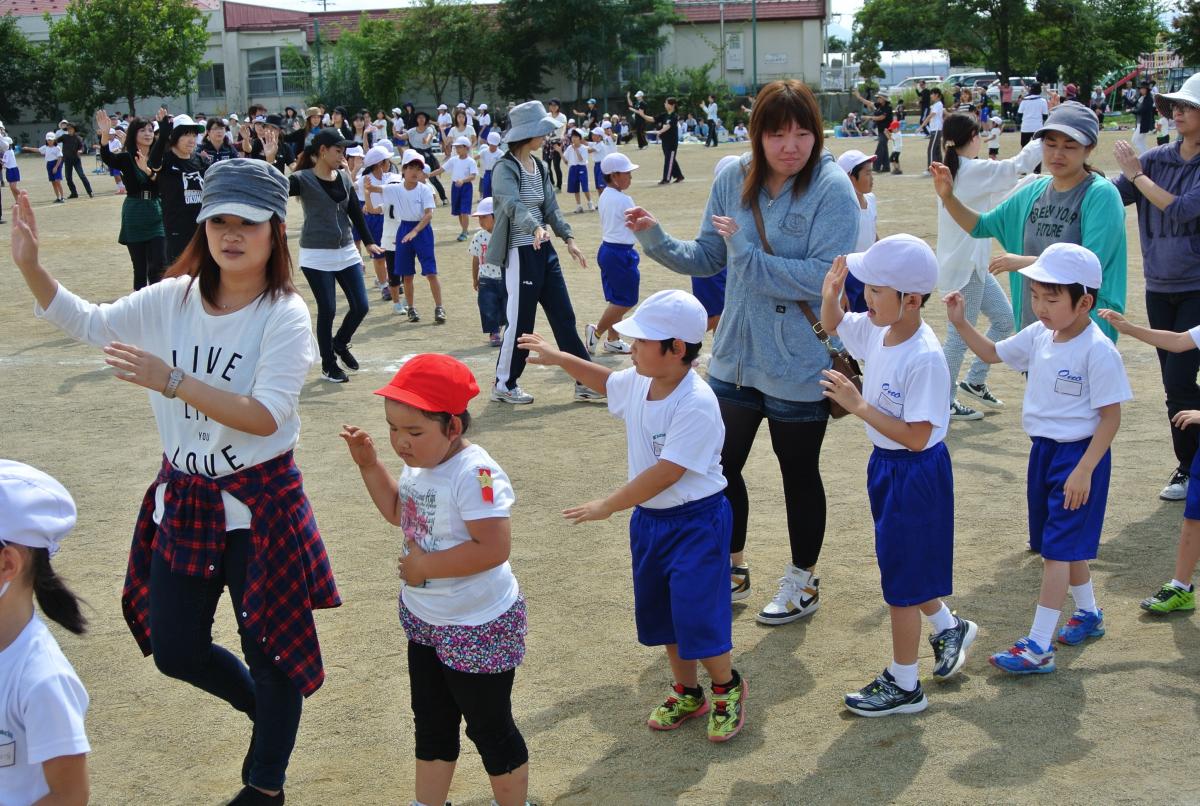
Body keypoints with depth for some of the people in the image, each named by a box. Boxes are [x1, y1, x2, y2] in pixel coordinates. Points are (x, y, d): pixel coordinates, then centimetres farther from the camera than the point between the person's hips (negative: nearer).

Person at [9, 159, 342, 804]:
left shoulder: (284, 316, -16)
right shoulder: (173, 299, -1)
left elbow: (265, 416, -25)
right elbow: (87, 323, 11)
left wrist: (172, 381, -29)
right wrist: (29, 265, -2)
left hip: (259, 503, -5)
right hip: (183, 499, 6)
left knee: (271, 644, 8)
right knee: (174, 649, 15)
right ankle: (266, 711, 45)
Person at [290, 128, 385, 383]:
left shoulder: (344, 178, 7)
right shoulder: (302, 179, -10)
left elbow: (355, 211, 15)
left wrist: (368, 242, 17)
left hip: (347, 252, 6)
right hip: (317, 256, -6)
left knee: (360, 306, 4)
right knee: (327, 310, -2)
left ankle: (340, 343, 32)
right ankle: (328, 364, 16)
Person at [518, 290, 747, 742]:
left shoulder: (697, 404, -27)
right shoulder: (638, 383, -1)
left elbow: (667, 472, -27)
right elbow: (606, 381, 25)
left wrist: (608, 506, -22)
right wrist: (558, 358, 19)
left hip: (696, 521, -8)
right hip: (649, 518, 8)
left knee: (697, 614, -6)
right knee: (659, 612, 16)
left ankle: (728, 688, 21)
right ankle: (686, 693, 34)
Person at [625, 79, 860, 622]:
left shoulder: (832, 189, -17)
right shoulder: (733, 180, -1)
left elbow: (825, 277, -25)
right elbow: (707, 257, 5)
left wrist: (746, 253, -24)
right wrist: (655, 239, -11)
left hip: (800, 367, -5)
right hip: (735, 356, 5)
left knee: (799, 472, 13)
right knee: (721, 466, 16)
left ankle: (803, 582, 34)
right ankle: (732, 568, 39)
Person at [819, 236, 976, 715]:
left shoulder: (924, 359, -29)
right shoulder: (876, 330, -5)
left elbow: (916, 437, -29)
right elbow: (831, 324, 15)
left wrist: (858, 405, -27)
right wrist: (831, 293, -7)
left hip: (916, 473, -8)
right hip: (884, 463, 8)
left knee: (902, 576, 5)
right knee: (906, 566, 24)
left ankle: (903, 686, 21)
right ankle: (949, 628, 49)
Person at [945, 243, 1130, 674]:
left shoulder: (1098, 350, -21)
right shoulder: (1039, 335, 1)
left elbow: (1110, 416, -18)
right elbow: (993, 353, 17)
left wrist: (1084, 470, -22)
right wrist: (961, 323, 2)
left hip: (1079, 455, -8)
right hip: (1043, 450, 8)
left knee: (1057, 548, -6)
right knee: (1066, 544, 21)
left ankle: (1038, 647, -3)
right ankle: (1089, 613, 42)